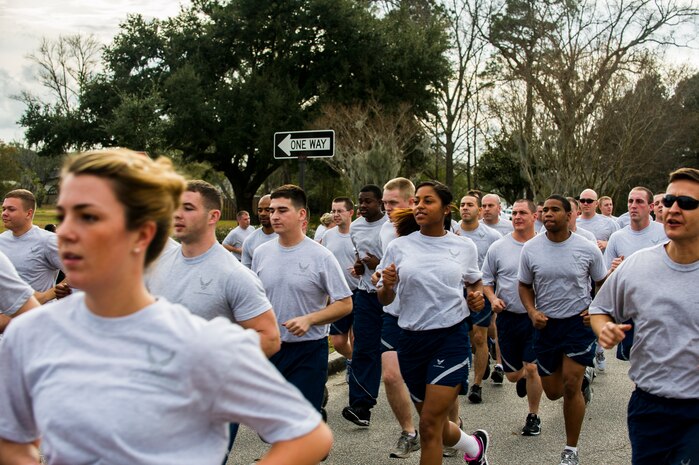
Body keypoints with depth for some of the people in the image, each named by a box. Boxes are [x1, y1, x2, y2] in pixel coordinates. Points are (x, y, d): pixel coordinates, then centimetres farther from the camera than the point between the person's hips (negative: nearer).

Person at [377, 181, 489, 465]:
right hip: (411, 340, 3)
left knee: (430, 425, -10)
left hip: (451, 337, -2)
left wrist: (477, 296, -3)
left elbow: (475, 283, 19)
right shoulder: (398, 247, 0)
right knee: (437, 427, 15)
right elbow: (385, 300, 6)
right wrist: (386, 284, -16)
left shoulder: (465, 247, 0)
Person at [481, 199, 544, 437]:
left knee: (532, 368, -6)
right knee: (512, 374, 9)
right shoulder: (498, 247, 0)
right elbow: (486, 278, 8)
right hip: (507, 317, 2)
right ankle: (523, 377, 47)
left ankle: (533, 416, 15)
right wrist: (492, 298, -9)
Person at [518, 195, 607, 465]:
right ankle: (581, 383, 47)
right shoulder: (530, 249, -5)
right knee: (553, 391, 9)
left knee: (570, 386, -8)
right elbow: (524, 286, 7)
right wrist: (532, 312, -10)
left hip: (579, 322, -3)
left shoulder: (587, 249, -9)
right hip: (546, 324, 3)